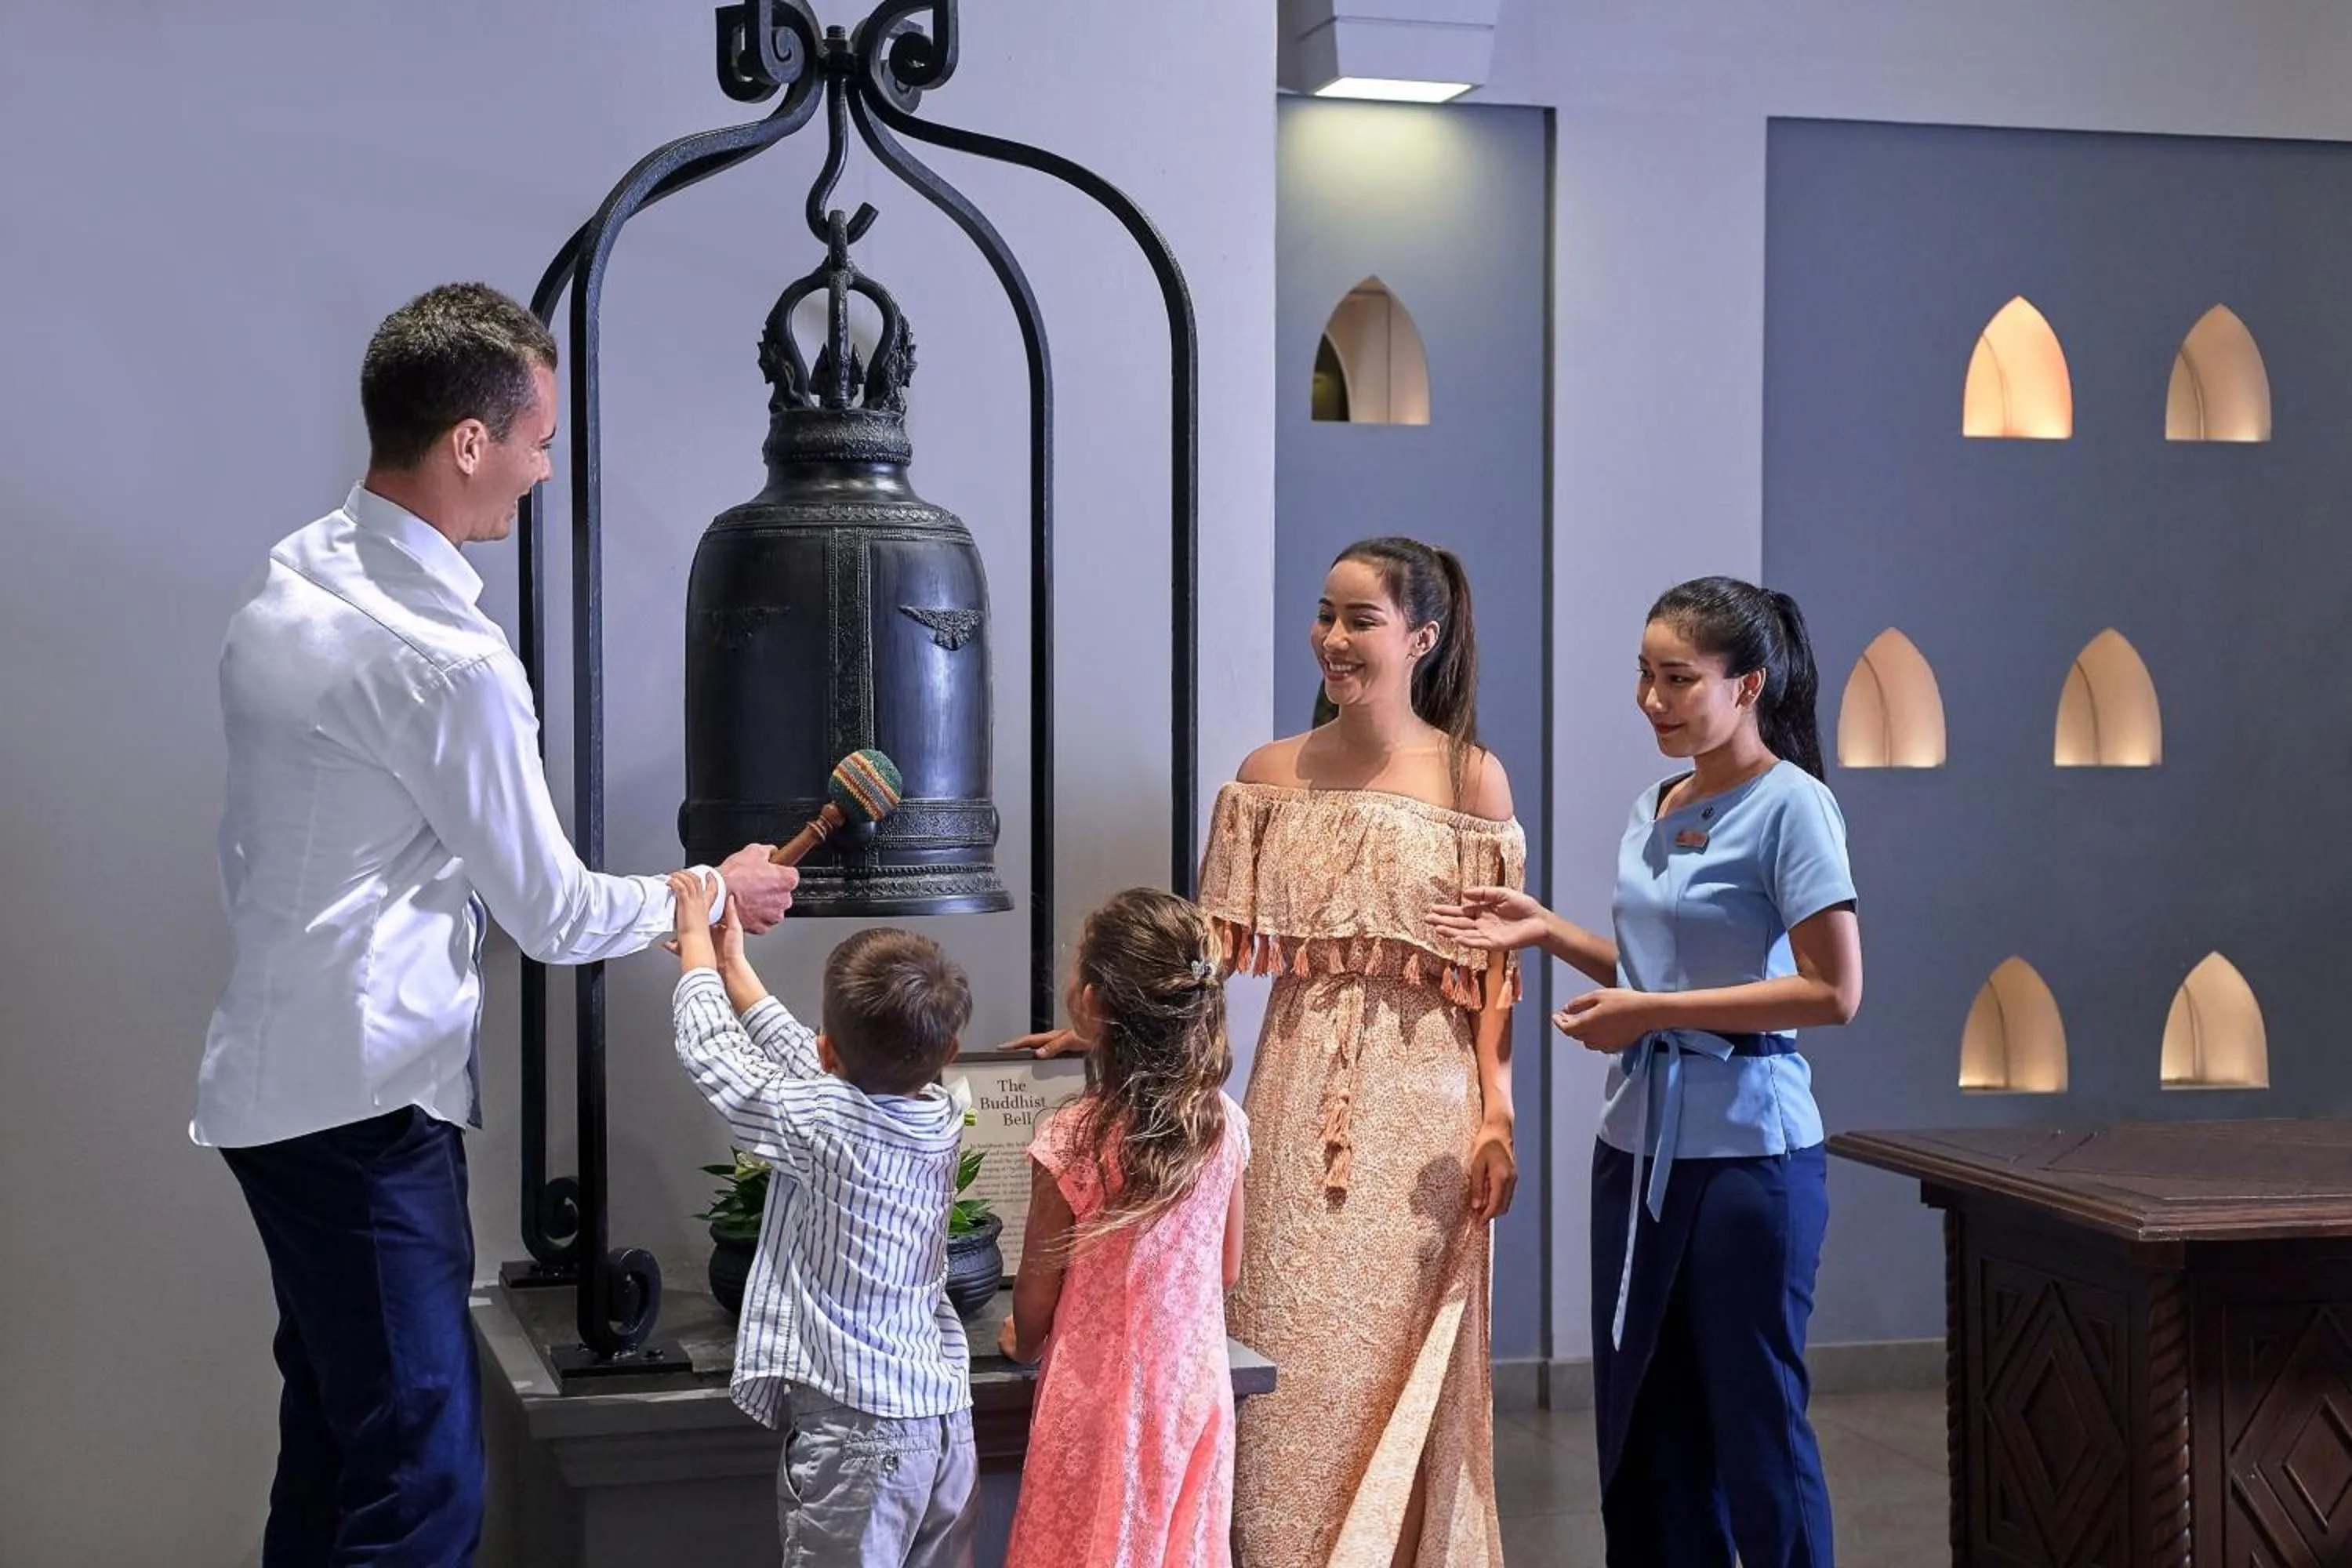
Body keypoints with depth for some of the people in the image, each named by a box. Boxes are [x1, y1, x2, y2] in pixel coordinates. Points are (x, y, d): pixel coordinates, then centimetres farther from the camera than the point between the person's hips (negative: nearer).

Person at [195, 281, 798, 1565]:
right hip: (364, 1100, -10)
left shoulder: (286, 588, 9)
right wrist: (715, 894, 6)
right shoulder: (448, 660, -20)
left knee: (334, 1441, 17)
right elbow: (556, 918, -11)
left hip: (275, 1078, 10)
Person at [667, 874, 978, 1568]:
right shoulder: (940, 1117, 4)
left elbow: (712, 1051, -1)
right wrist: (735, 969, 28)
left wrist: (696, 942, 14)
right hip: (946, 1417, 7)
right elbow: (803, 1059, 19)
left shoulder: (821, 1122, -14)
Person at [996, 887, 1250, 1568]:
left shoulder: (1072, 1140, -20)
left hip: (1102, 1395, -4)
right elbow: (1227, 1270, 7)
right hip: (1196, 1385, 4)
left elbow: (1036, 1292, -8)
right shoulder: (1225, 1124, -6)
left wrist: (1023, 1342, 13)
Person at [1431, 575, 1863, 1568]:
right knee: (1641, 1419, 12)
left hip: (1747, 1151, -7)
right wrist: (1547, 932, 5)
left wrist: (1654, 1013, -17)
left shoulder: (1790, 806, -11)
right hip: (1640, 1143, 8)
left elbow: (1835, 992, -17)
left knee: (1753, 1415, 1)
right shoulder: (1654, 812, 10)